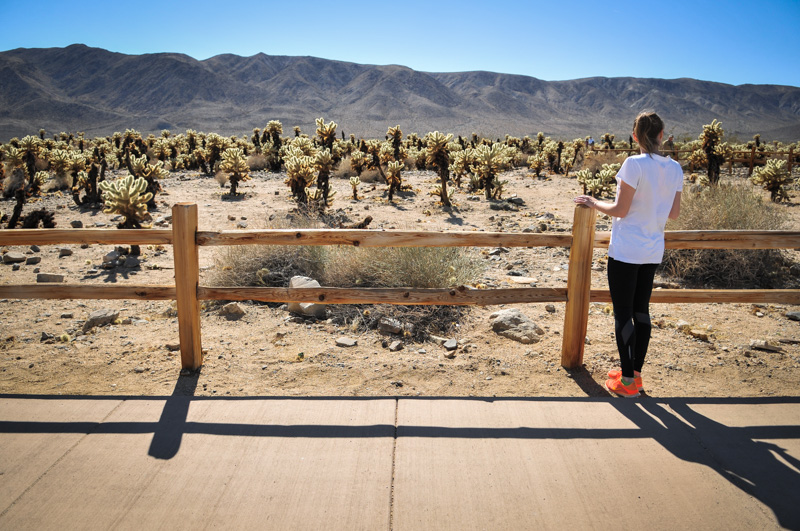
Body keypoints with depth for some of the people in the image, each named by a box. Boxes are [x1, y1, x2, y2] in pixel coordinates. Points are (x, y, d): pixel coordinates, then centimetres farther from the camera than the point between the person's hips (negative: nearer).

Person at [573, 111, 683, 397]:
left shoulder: (635, 164, -16)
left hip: (625, 250, -6)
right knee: (641, 311, 15)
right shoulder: (675, 169, 3)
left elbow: (620, 210, -15)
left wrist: (593, 202, 1)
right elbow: (674, 213, 9)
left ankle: (627, 381, 7)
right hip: (653, 251, 7)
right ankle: (635, 372, 25)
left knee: (623, 314, 1)